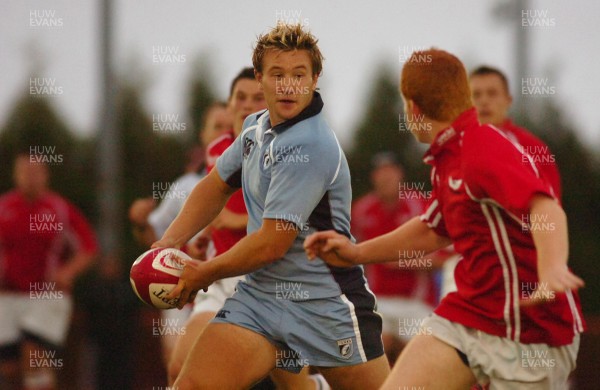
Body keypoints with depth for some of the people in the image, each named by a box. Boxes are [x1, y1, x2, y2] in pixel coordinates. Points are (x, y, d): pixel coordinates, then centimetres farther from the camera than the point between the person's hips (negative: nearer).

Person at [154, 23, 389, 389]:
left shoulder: (309, 147, -21)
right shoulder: (257, 127, 7)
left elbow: (272, 244, -20)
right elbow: (218, 185, 25)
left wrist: (204, 274, -5)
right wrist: (169, 242, 11)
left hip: (326, 301, -7)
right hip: (260, 294, 7)